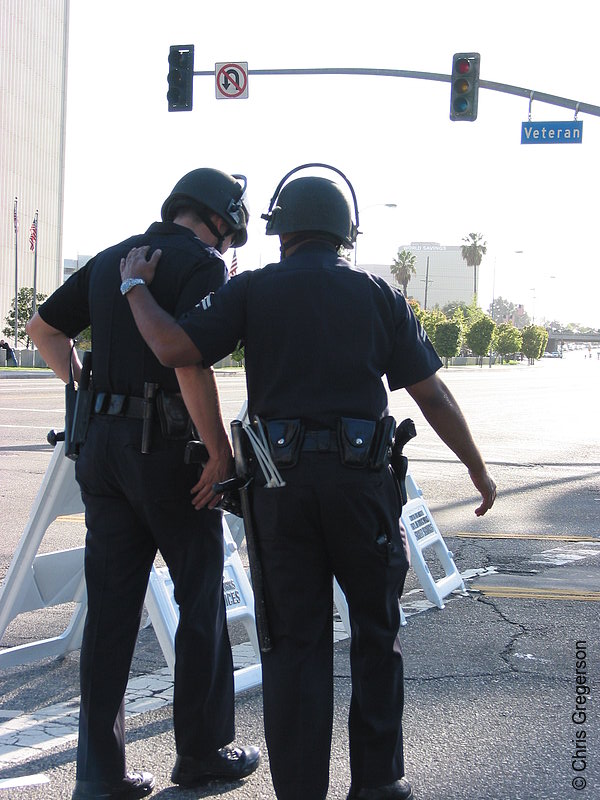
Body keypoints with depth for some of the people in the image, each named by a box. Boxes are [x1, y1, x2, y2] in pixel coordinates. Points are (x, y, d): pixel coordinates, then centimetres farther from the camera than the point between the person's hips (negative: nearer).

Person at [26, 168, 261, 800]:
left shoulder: (110, 260, 16)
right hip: (165, 443, -6)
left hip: (101, 442, 7)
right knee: (200, 600, 8)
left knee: (110, 606, 8)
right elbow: (190, 357, -20)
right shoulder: (202, 263, -6)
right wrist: (220, 451, -16)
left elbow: (43, 327, 22)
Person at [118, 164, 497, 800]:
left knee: (294, 640, 7)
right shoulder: (378, 295, 6)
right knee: (376, 632, 15)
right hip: (361, 478, 0)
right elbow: (432, 395, 4)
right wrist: (477, 469, 14)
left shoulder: (253, 289, 4)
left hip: (280, 480, 0)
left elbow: (174, 348, -7)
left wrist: (135, 288, 10)